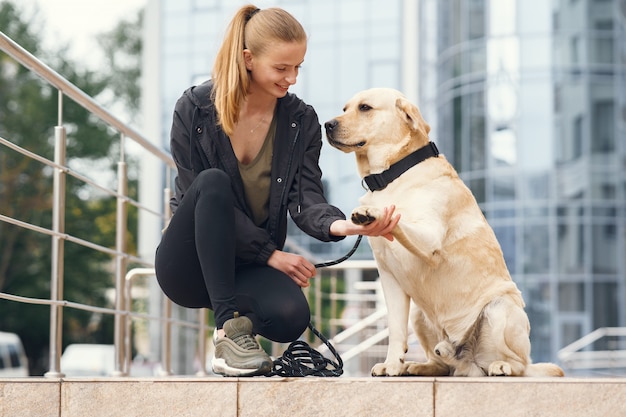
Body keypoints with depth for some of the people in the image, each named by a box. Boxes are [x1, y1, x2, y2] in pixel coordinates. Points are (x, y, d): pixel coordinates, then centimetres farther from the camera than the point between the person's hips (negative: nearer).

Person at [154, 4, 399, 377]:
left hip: (248, 267, 2)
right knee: (213, 181, -32)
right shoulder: (195, 110, -7)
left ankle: (244, 318, 5)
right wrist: (271, 253, -17)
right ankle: (229, 325, -30)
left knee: (292, 317, -32)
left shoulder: (302, 122, 1)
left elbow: (304, 199, -10)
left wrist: (338, 225, -34)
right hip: (188, 265, -1)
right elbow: (201, 193, -12)